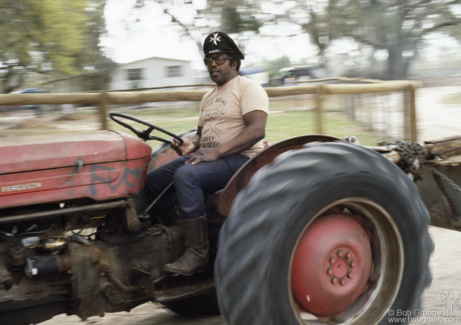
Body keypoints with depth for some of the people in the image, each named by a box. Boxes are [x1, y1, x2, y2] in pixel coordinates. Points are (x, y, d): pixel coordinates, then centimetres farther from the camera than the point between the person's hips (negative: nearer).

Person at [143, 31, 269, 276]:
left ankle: (197, 254, -31)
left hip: (240, 158, -9)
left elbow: (257, 130, -20)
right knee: (152, 180, -6)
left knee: (186, 175, -35)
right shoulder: (209, 97, 23)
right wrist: (191, 145, 2)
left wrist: (217, 151, -27)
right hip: (208, 156, 9)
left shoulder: (248, 88, -5)